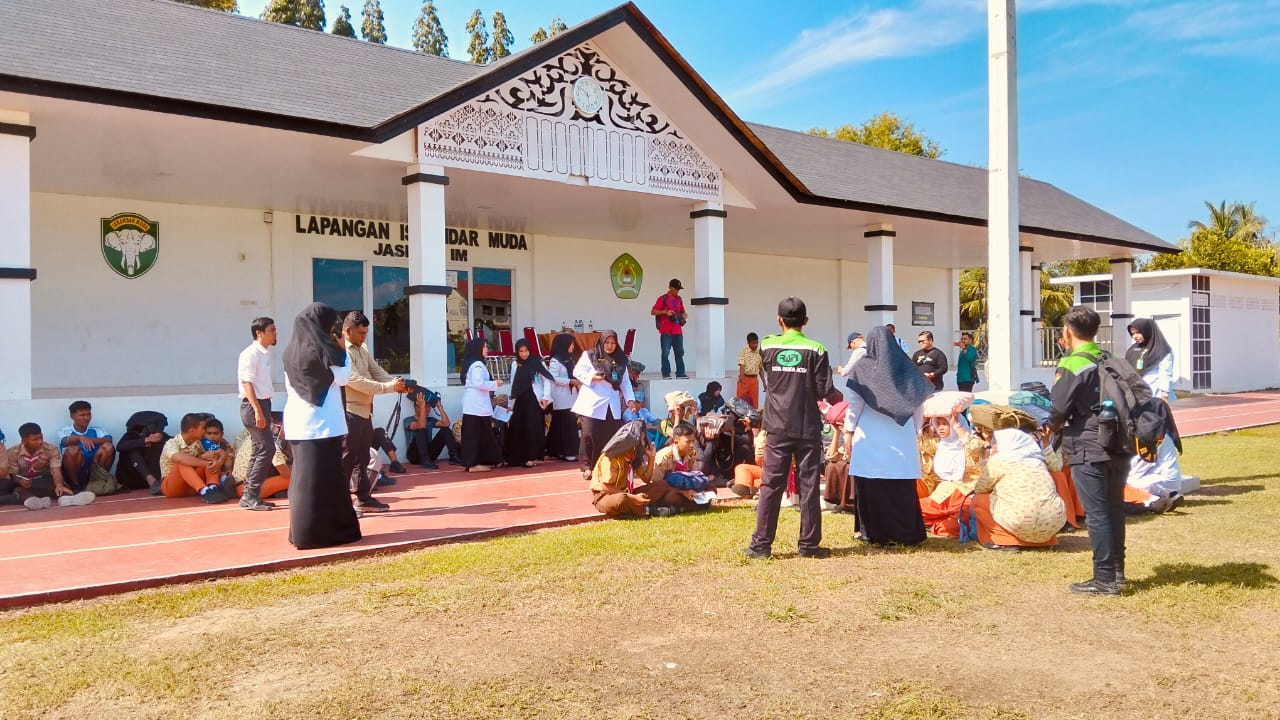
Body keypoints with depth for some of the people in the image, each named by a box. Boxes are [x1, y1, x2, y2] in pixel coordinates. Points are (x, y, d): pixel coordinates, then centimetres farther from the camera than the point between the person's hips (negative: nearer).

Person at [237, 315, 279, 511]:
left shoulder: (264, 354, 14)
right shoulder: (250, 354, -12)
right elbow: (247, 384, -18)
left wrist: (265, 411, 17)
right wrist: (258, 411, -24)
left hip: (263, 404, 10)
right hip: (253, 406, -10)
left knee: (259, 451, 11)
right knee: (267, 448, -12)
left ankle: (248, 496, 17)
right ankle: (251, 495, -7)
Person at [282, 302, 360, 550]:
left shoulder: (292, 349, 10)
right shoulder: (318, 349, -13)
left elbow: (290, 387, 16)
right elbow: (342, 377, -8)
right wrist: (343, 350, 1)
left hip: (298, 423, 8)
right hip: (320, 424, -8)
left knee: (303, 476, 12)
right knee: (322, 478, -3)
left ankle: (302, 531, 17)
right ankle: (319, 532, 0)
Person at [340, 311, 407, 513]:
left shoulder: (362, 349, 13)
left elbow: (377, 371, 11)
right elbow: (356, 381, -24)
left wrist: (397, 383, -7)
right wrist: (389, 387, -24)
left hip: (364, 411, 9)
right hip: (349, 412, -9)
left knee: (362, 458, 15)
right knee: (346, 460, -4)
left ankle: (364, 498, 23)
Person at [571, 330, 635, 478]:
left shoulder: (620, 360, 12)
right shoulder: (589, 355, 1)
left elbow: (625, 382, 12)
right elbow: (577, 372, 0)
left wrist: (630, 399, 1)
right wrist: (591, 377, -17)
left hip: (612, 405, 3)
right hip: (592, 403, -3)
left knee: (611, 437, 0)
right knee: (589, 435, -7)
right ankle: (587, 466, 4)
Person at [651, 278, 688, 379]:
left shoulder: (679, 299, 16)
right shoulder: (663, 299, -1)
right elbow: (653, 311, -5)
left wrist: (684, 315, 6)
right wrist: (665, 312, -18)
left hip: (678, 331, 6)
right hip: (666, 331, -5)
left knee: (680, 352, 6)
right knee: (665, 353, -4)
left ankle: (680, 373, 12)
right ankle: (666, 374, 1)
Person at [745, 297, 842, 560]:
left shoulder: (768, 347, 0)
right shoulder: (816, 350, -5)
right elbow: (825, 391, -8)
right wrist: (837, 397, 15)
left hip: (778, 427, 1)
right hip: (808, 428, -1)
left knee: (771, 485, 4)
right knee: (808, 486, 6)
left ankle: (761, 543, 6)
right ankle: (809, 544, 11)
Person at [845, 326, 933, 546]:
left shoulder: (863, 368, -1)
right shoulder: (906, 367, 7)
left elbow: (855, 404, -2)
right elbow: (920, 404, 9)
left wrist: (848, 431, 6)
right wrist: (915, 432, 18)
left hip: (870, 439, -3)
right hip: (903, 439, 3)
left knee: (871, 487, 3)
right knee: (902, 488, 7)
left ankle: (876, 534, 5)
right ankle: (906, 533, 11)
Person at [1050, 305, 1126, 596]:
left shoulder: (1070, 365, -13)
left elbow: (1059, 411, -14)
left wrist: (1053, 426, 9)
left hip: (1088, 450, -7)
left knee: (1096, 514, -2)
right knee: (1114, 509, 16)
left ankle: (1105, 579, 1)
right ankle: (1117, 571, 26)